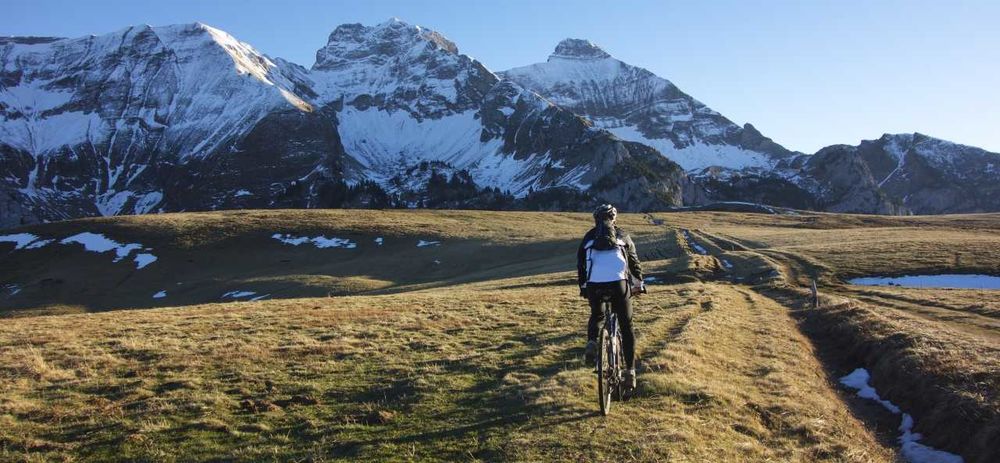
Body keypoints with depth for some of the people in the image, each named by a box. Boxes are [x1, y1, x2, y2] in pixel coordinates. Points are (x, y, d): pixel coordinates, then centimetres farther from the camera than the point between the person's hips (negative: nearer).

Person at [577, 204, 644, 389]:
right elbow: (634, 262, 23)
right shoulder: (622, 236, 17)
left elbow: (581, 264, 22)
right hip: (619, 284, -1)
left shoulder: (589, 237, 18)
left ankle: (592, 343, 3)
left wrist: (583, 287, 34)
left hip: (594, 285, 1)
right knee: (626, 328, 13)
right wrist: (639, 283, 36)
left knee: (596, 316, 31)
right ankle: (630, 372, 7)